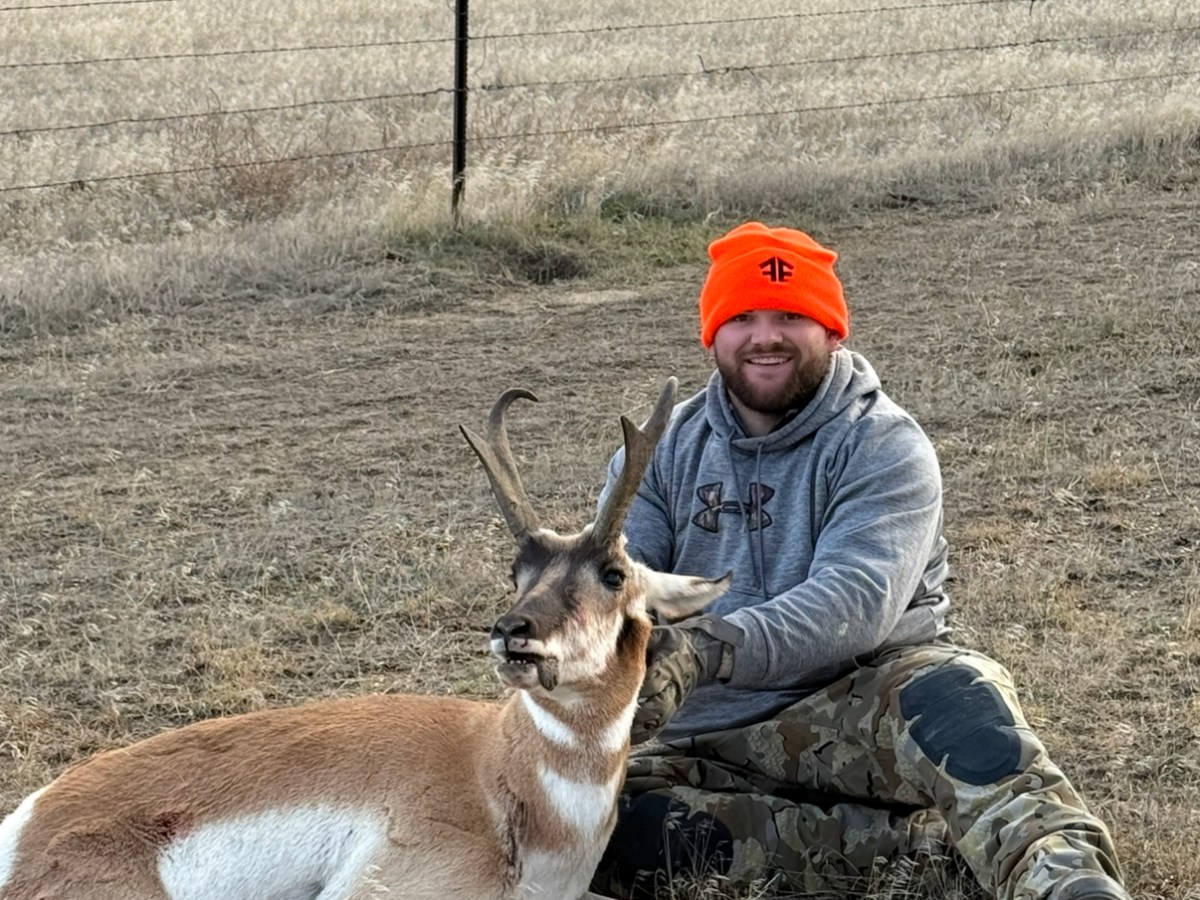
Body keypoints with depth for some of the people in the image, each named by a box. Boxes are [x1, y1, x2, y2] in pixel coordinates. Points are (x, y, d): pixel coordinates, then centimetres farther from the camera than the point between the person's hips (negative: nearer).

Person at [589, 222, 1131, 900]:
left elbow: (855, 601, -21)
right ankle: (920, 833, -25)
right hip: (705, 738, 3)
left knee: (949, 693, -35)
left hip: (867, 712, -3)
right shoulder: (664, 452, 9)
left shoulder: (885, 448, -4)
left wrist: (706, 649, -38)